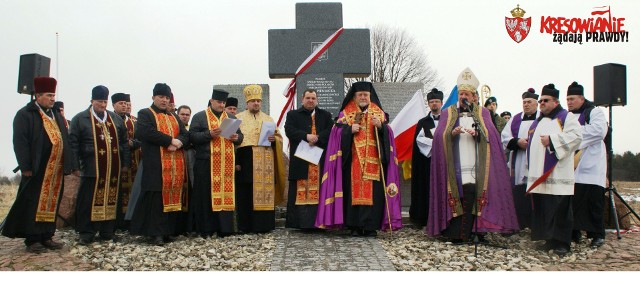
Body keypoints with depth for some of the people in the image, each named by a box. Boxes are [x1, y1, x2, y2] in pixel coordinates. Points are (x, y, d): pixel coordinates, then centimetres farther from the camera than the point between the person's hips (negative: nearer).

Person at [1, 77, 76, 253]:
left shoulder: (57, 114, 16)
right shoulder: (25, 114, -5)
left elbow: (65, 140, 15)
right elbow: (20, 142, -10)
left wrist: (68, 164, 8)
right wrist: (26, 167, -16)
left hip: (56, 169, 6)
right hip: (37, 170, -6)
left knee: (52, 203, 10)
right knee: (34, 204, 1)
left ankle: (46, 237, 20)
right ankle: (32, 240, 10)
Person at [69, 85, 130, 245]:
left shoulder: (116, 119, 13)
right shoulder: (80, 119, 2)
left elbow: (124, 142, 14)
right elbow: (73, 143, -1)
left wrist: (125, 163, 8)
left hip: (113, 170, 3)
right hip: (91, 169, -3)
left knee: (111, 199, 7)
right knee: (88, 201, 1)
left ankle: (108, 231, 17)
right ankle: (86, 233, 11)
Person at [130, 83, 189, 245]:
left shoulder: (174, 116, 23)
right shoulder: (145, 114, 6)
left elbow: (185, 135, 10)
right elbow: (145, 132, -14)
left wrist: (178, 142, -13)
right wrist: (170, 140, -14)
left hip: (176, 165, 5)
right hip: (156, 164, -5)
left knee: (173, 196, 3)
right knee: (156, 197, -8)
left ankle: (168, 230, 10)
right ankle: (155, 233, -3)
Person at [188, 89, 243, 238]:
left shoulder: (231, 117, 18)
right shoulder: (200, 117, 5)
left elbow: (240, 135, 18)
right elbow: (192, 136, -4)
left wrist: (236, 138, -5)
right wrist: (209, 134, -18)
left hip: (227, 163, 4)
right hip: (207, 163, -4)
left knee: (226, 193, 4)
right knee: (207, 195, -2)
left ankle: (224, 227, 11)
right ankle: (206, 228, 5)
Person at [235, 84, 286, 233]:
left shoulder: (268, 119, 16)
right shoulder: (239, 118, 9)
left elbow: (279, 138, 16)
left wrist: (274, 139, -8)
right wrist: (236, 161, -9)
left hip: (265, 164, 2)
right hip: (245, 162, -2)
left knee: (265, 193, 0)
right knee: (246, 194, -3)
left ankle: (264, 224, 7)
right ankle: (246, 225, 4)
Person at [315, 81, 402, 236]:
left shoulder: (378, 113, 14)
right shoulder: (345, 113, 10)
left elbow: (388, 134, 5)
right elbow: (337, 133, 1)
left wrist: (380, 126, -14)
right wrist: (349, 129, -15)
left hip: (373, 162, 1)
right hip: (353, 161, -1)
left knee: (373, 191, -3)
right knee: (354, 191, -4)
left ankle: (371, 226, 4)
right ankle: (355, 226, 3)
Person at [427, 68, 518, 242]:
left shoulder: (482, 113, 17)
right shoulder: (448, 113, 16)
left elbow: (491, 135, 4)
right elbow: (439, 136, 4)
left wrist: (477, 133, -14)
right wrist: (452, 133, -15)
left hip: (475, 167, 0)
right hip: (455, 167, 0)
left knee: (471, 195, -11)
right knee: (456, 197, -7)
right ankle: (454, 233, -3)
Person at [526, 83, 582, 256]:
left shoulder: (566, 117, 2)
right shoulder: (538, 121, 23)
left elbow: (576, 136, -14)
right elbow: (532, 142, 27)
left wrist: (552, 140, -15)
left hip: (557, 175, -7)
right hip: (539, 174, 7)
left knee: (560, 209, -5)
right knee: (542, 208, 5)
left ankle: (562, 242, 2)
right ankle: (549, 239, 13)